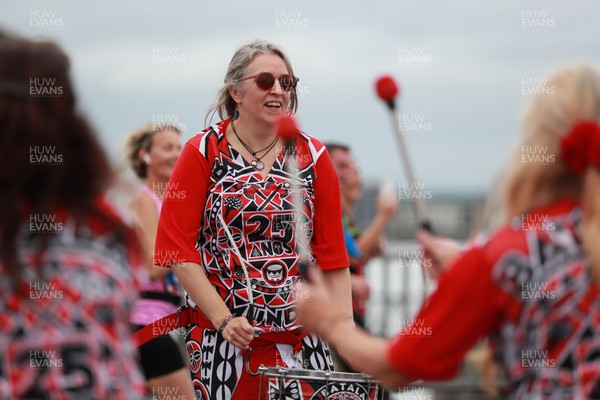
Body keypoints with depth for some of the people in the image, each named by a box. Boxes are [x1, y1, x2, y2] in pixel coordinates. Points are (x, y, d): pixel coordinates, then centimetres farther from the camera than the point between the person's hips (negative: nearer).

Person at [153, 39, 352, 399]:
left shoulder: (313, 156, 6)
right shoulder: (202, 152, 0)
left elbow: (332, 253, 5)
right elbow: (178, 247, -5)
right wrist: (224, 319, -12)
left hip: (301, 338, 2)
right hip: (222, 337, -2)